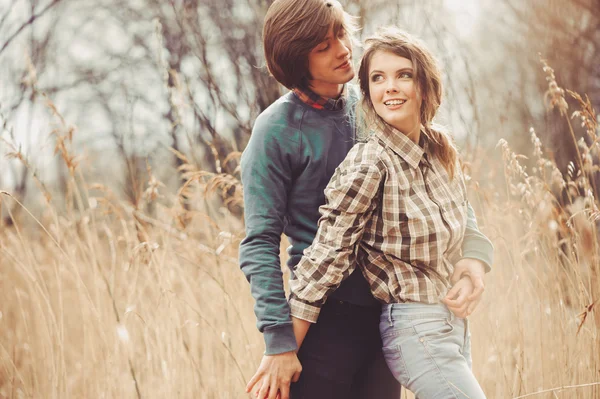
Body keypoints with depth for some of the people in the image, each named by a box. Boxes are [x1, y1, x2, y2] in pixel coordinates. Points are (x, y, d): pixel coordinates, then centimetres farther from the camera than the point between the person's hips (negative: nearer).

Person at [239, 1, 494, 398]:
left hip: (385, 316, 5)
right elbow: (260, 245, -11)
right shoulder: (277, 130, -9)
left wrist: (474, 249, -8)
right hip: (324, 318, -5)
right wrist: (279, 342, -18)